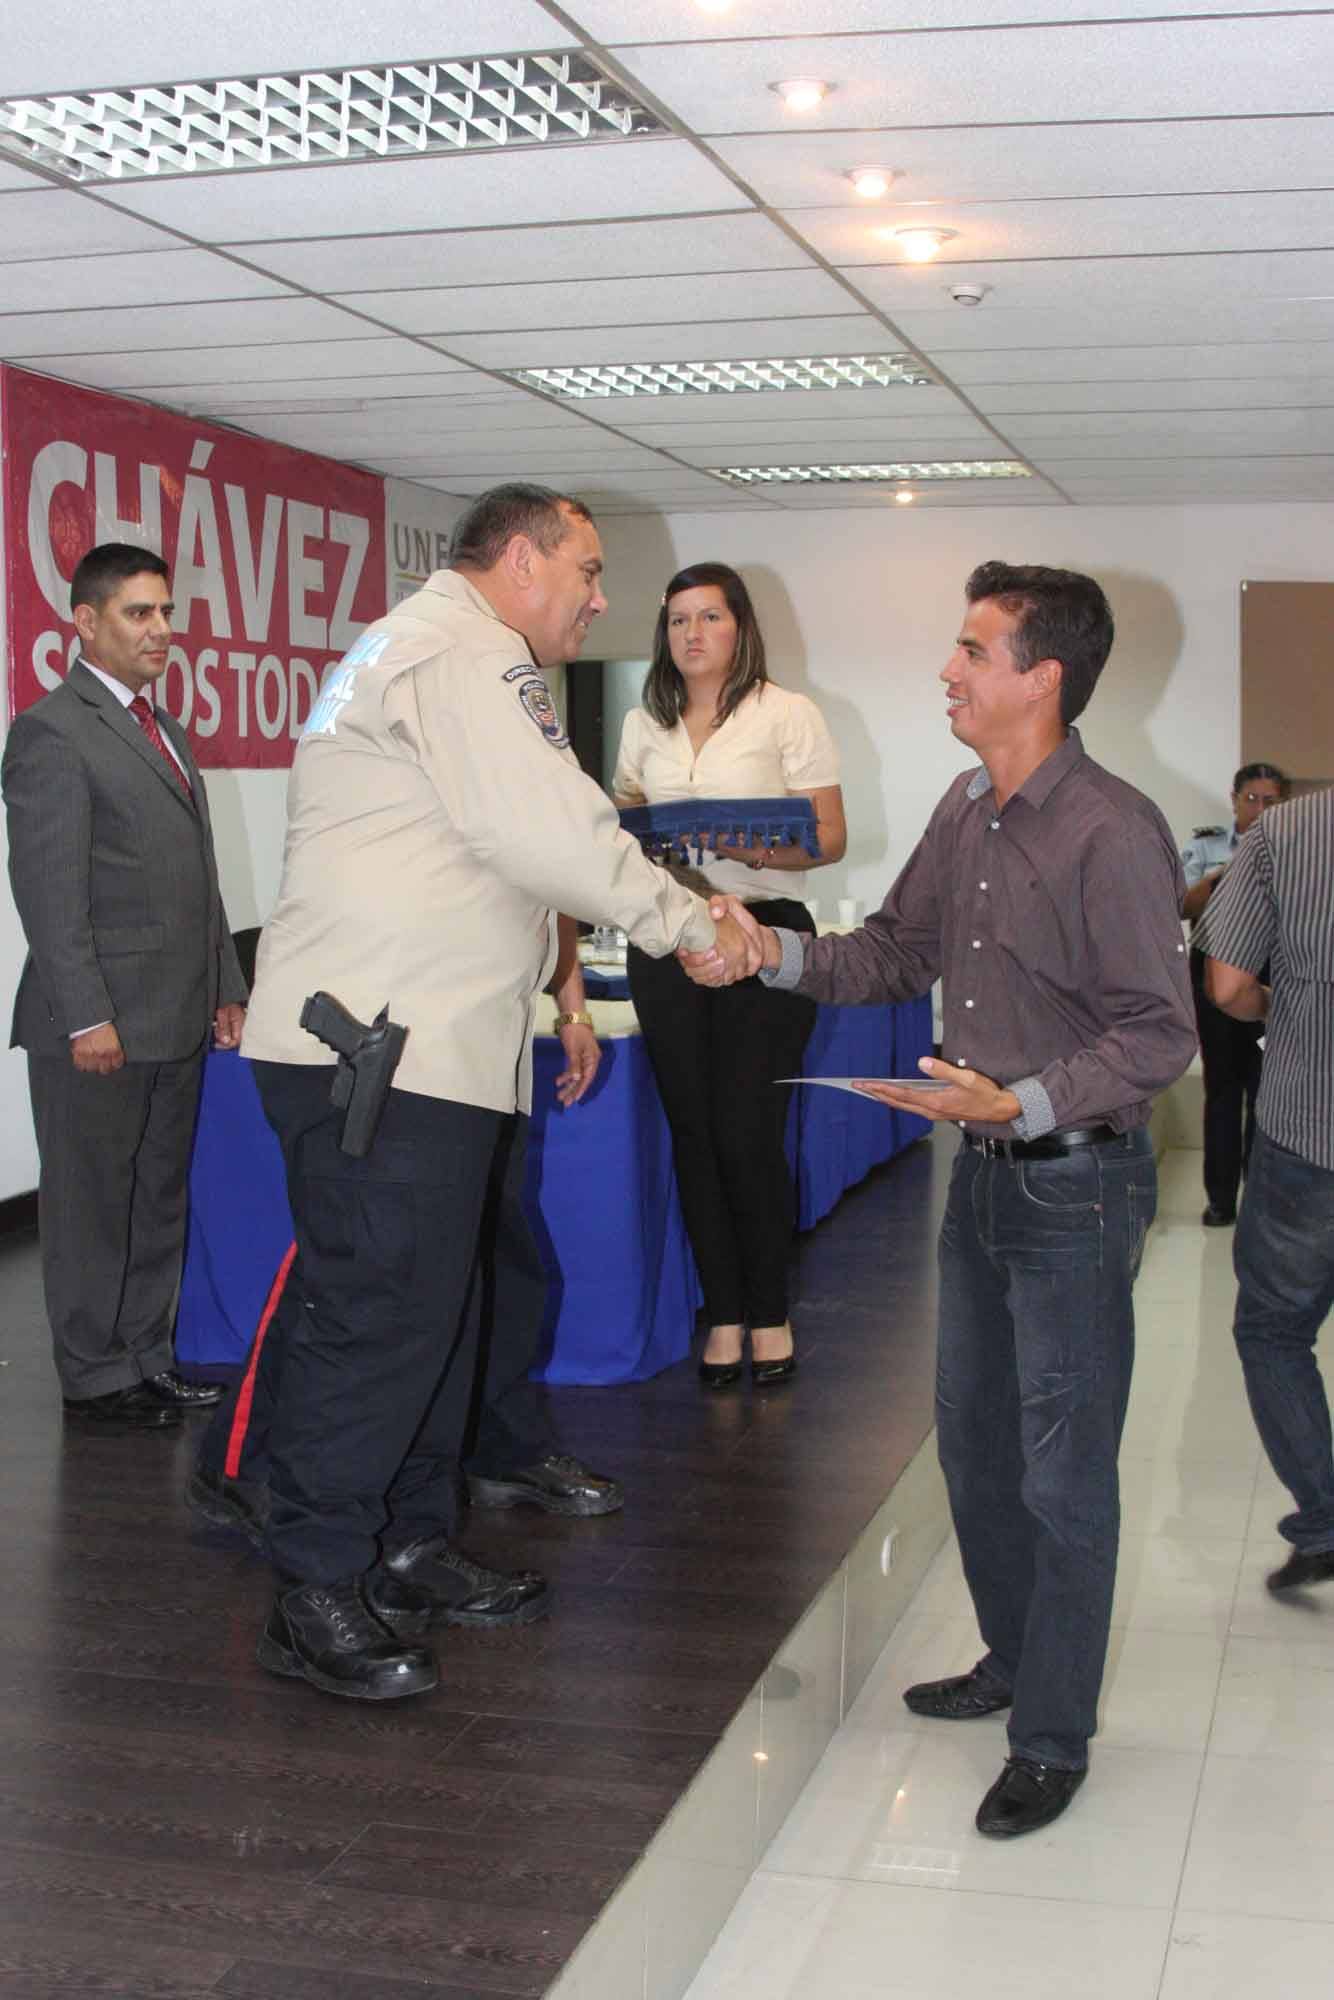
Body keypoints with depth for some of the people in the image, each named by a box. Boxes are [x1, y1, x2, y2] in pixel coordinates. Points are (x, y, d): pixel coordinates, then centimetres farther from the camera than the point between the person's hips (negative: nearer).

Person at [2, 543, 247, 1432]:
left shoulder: (165, 731, 17)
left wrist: (226, 987, 15)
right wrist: (87, 1018, -19)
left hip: (177, 1021, 8)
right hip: (99, 1025, -8)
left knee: (161, 1199, 15)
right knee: (94, 1207, 4)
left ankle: (148, 1359, 27)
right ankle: (96, 1380, 15)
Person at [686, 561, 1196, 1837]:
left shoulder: (1113, 832, -20)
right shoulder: (965, 811, 6)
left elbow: (1157, 1037, -20)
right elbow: (898, 951, 15)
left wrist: (1022, 1103, -30)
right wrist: (774, 954, 2)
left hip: (1073, 1182, -8)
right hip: (982, 1171, 9)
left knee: (1062, 1473, 2)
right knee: (974, 1440, 20)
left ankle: (1053, 1739, 16)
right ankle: (1015, 1660, 40)